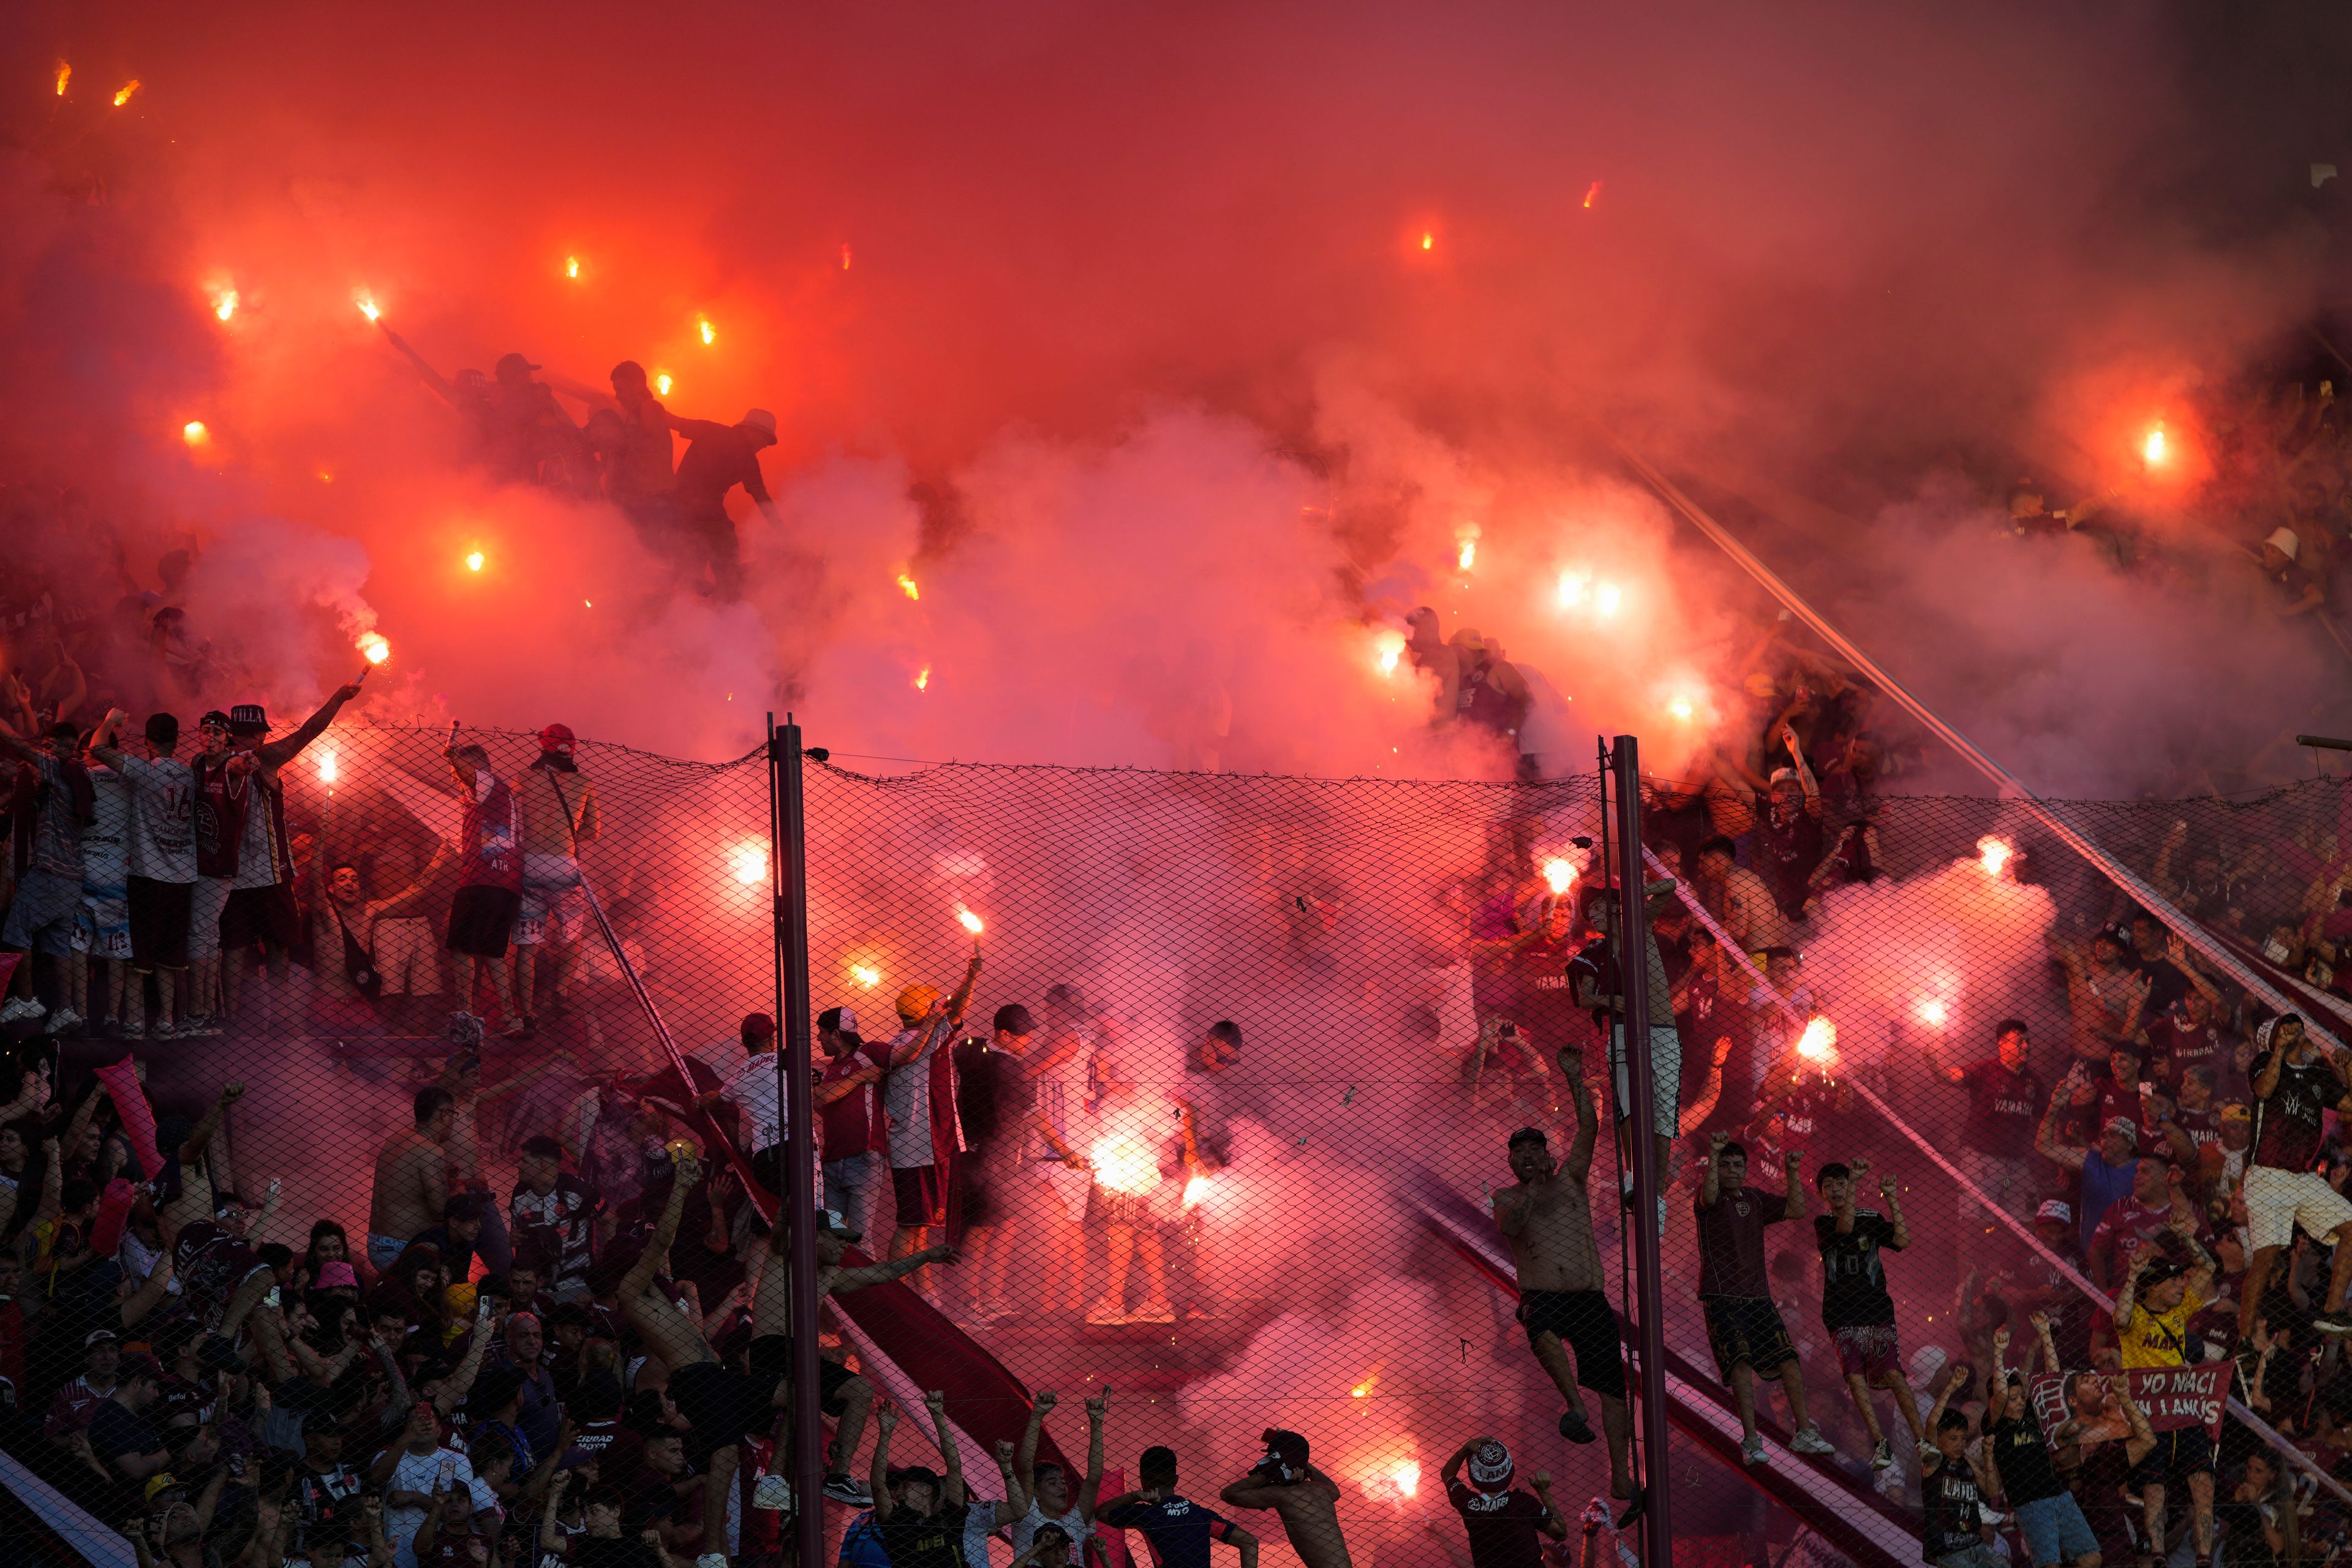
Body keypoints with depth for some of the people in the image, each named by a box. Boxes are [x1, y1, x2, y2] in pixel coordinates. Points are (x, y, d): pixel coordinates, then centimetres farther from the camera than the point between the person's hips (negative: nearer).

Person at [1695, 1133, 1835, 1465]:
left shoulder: (1755, 1199, 15)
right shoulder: (1711, 1198, -2)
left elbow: (1797, 1211, 10)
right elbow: (1708, 1196, -26)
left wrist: (1793, 1173, -1)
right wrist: (1713, 1153, -36)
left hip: (1758, 1296, 6)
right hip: (1721, 1297, -6)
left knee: (1788, 1359, 0)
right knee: (1741, 1362, -19)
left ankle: (1804, 1432, 8)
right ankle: (1751, 1440, -20)